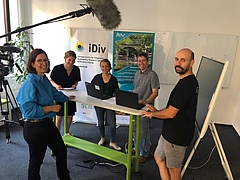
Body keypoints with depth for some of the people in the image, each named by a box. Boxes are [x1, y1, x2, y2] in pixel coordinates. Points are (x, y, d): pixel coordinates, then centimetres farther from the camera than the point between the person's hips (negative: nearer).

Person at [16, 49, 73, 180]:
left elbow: (54, 93, 24)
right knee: (36, 161, 10)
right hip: (34, 127, -9)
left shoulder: (44, 79, 4)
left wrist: (66, 98, 39)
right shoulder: (30, 83, -21)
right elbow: (29, 109, -26)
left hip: (47, 123, 9)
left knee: (61, 151, 22)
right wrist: (51, 108, -20)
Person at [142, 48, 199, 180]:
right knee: (158, 157, 24)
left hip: (176, 136, -10)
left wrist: (153, 114, -7)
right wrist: (157, 111, 7)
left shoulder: (187, 84, -25)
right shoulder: (188, 81, 8)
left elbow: (170, 113, -24)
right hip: (170, 132, 10)